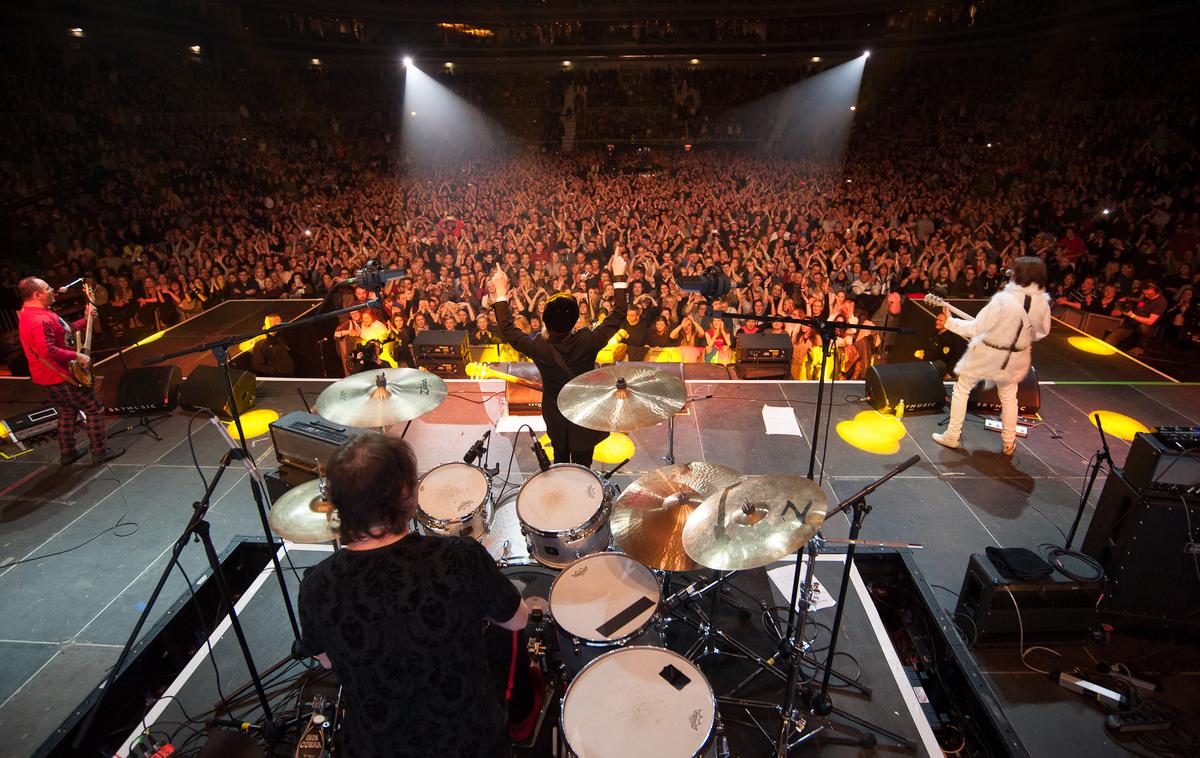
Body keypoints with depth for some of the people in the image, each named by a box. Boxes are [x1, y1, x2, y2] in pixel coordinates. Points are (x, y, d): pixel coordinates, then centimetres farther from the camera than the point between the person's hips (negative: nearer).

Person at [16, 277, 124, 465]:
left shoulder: (31, 314, 9)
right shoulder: (40, 320, -26)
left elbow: (63, 331, 17)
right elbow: (47, 351, -35)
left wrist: (85, 319, 13)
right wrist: (77, 356, -26)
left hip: (47, 377, 11)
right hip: (62, 377, -11)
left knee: (67, 412, 22)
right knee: (95, 409, 0)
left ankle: (67, 453, 30)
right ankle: (100, 452, 6)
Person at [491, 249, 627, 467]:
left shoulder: (538, 347, -24)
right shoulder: (588, 342, -27)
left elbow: (507, 329, -7)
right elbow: (618, 314, -17)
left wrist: (501, 292, -3)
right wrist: (618, 275, -11)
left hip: (555, 418, 2)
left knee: (560, 461, 26)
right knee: (582, 465, 15)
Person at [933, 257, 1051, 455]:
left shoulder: (1003, 299, -27)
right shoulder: (1043, 302, -10)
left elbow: (975, 327, -23)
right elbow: (1042, 332, 4)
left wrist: (949, 322, -13)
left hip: (988, 354, -5)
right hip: (1016, 357, 5)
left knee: (961, 389, 13)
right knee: (1008, 396, 25)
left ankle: (952, 437, 19)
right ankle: (1009, 443, 34)